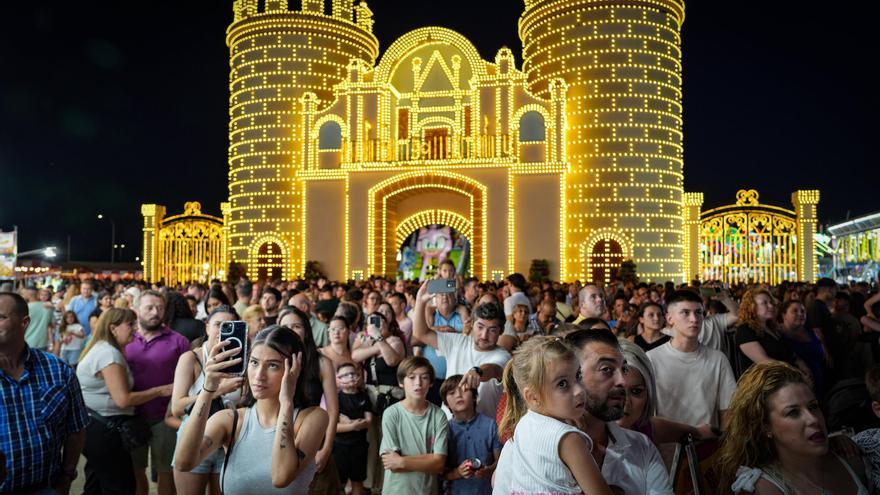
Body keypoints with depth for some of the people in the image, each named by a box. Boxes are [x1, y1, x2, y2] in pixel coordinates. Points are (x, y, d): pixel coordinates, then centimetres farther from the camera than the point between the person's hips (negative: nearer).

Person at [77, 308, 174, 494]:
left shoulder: (102, 349, 12)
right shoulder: (110, 353, -20)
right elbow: (123, 399, -24)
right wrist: (159, 391, -16)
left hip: (98, 428, 11)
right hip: (104, 431, -11)